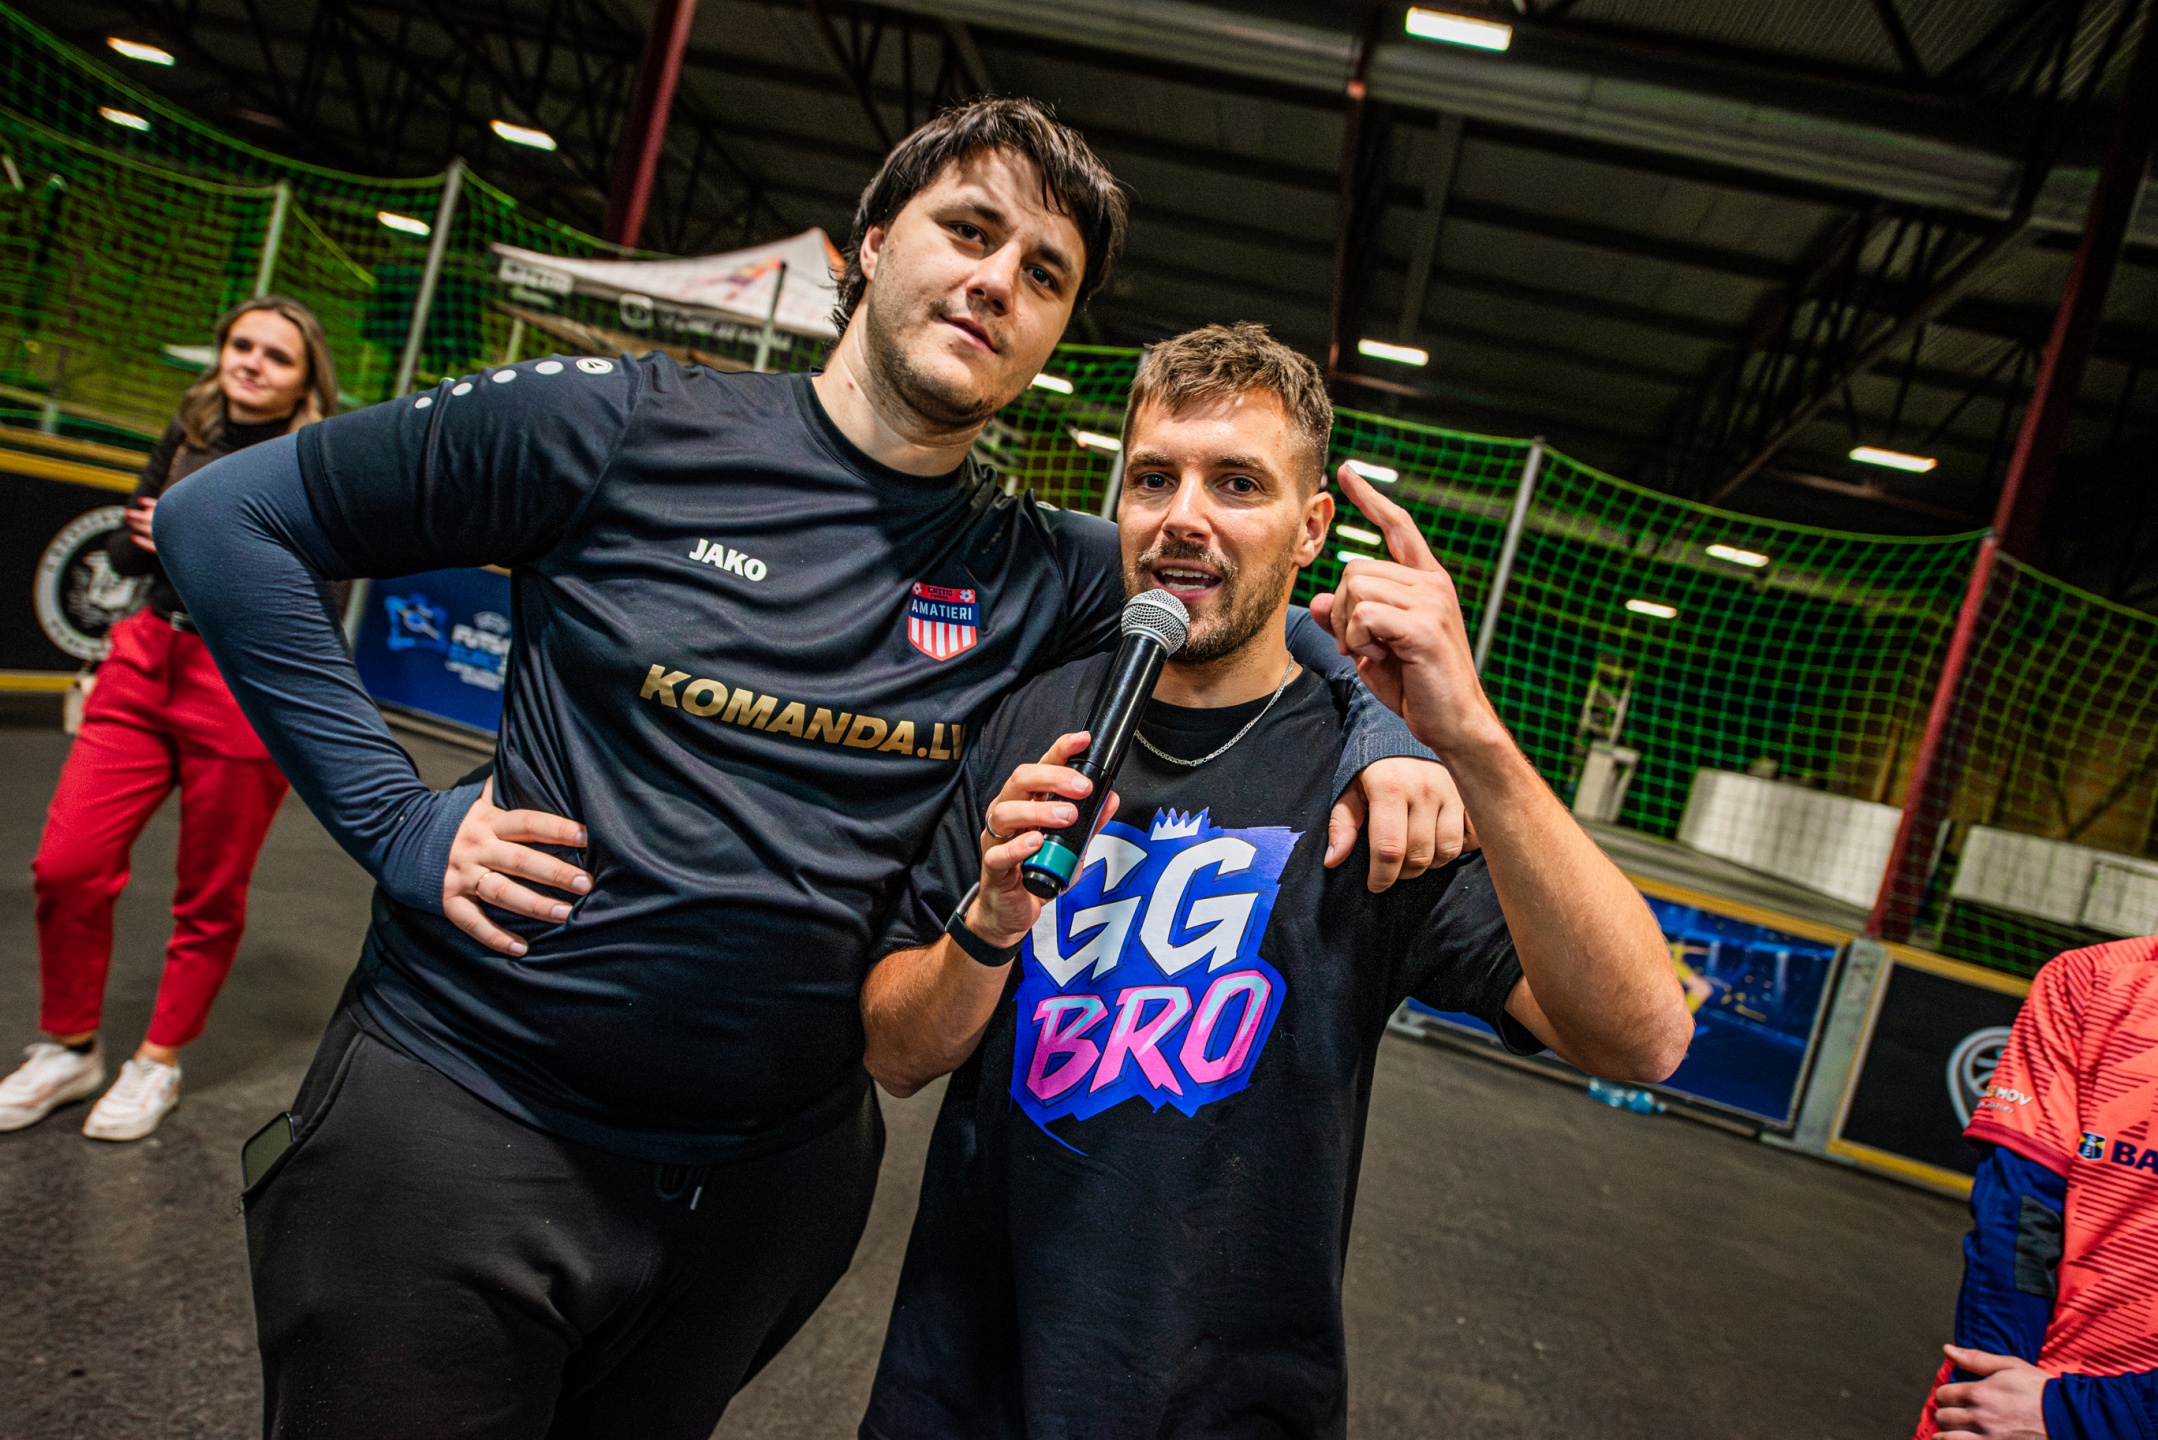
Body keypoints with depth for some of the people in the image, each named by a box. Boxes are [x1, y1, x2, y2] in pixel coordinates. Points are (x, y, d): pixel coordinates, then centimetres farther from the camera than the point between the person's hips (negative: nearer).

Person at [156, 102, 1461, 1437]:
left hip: (771, 1176, 3)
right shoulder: (625, 425, -9)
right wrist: (397, 821, -11)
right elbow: (227, 514, -3)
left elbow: (1277, 620, 14)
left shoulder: (1040, 574, 0)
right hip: (460, 1120, -2)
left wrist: (1386, 737, -8)